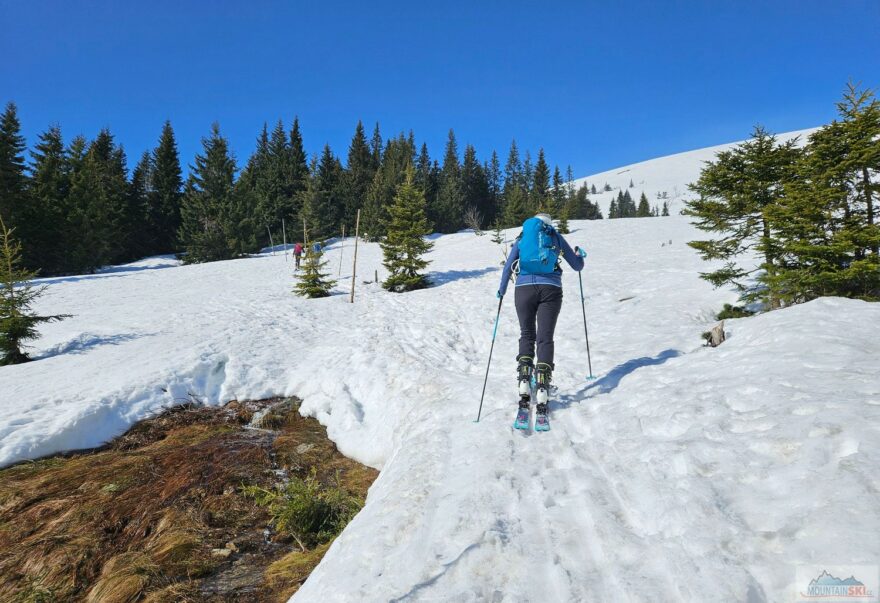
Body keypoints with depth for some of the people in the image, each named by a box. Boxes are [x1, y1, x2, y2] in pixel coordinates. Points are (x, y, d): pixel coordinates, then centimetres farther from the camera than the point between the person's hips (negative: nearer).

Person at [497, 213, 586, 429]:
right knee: (545, 339, -2)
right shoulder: (557, 237, 19)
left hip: (524, 288, 1)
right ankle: (542, 402, -12)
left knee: (527, 336, 12)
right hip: (550, 289, -1)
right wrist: (579, 254, 44)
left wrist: (501, 291, 28)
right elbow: (577, 266, 22)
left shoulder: (521, 237, 20)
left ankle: (524, 392, -4)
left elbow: (508, 268, 13)